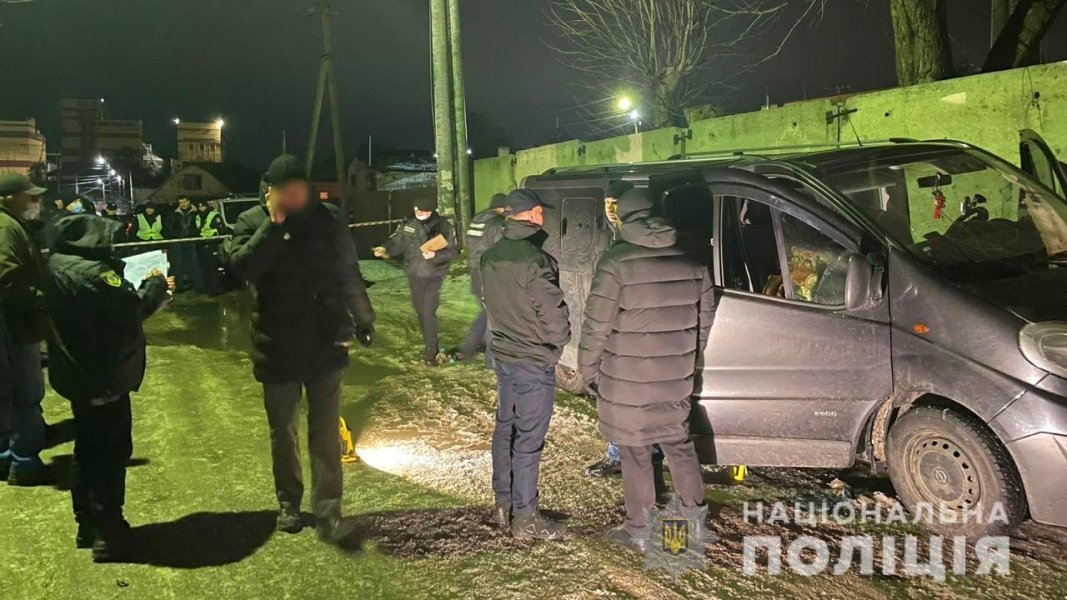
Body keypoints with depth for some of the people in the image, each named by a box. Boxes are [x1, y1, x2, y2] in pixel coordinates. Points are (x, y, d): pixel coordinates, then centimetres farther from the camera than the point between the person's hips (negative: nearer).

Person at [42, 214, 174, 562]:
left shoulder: (58, 265, 6)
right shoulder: (91, 271, -24)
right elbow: (132, 309, -25)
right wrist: (156, 285, -9)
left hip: (77, 374, 10)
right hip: (103, 377, -10)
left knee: (88, 450, 20)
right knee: (111, 453, 0)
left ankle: (87, 525, 31)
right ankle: (108, 534, 7)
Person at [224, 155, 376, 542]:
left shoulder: (326, 220, -2)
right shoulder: (252, 223, -5)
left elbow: (349, 274, 5)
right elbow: (239, 267, -23)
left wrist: (362, 318, -2)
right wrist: (273, 225, -24)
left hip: (325, 344, 0)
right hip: (277, 348, 0)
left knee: (326, 432, 2)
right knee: (283, 432, 15)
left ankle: (327, 510, 10)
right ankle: (288, 503, 31)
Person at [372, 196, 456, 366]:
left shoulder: (443, 226, -11)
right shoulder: (408, 224, -2)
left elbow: (451, 251, -11)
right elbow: (397, 241, 1)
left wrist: (435, 255, -28)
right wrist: (386, 249, -18)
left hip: (433, 277, -4)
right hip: (414, 276, 4)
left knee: (428, 313, -10)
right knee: (420, 312, 13)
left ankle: (430, 352, 0)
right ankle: (432, 346, 30)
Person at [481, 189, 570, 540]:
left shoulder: (491, 257, 4)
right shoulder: (533, 260, -21)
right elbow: (554, 314, -18)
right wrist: (557, 345, -1)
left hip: (502, 356, 8)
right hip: (534, 361, -8)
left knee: (505, 428, 17)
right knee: (528, 439, 0)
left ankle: (503, 504, 28)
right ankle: (525, 518, 8)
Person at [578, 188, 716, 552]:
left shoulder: (617, 264, -16)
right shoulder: (691, 263, 1)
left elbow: (596, 326, -15)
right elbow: (704, 318, 10)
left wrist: (588, 371, -2)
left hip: (627, 384, -5)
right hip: (676, 382, 5)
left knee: (635, 456, 8)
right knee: (680, 447, 20)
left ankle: (639, 531, 20)